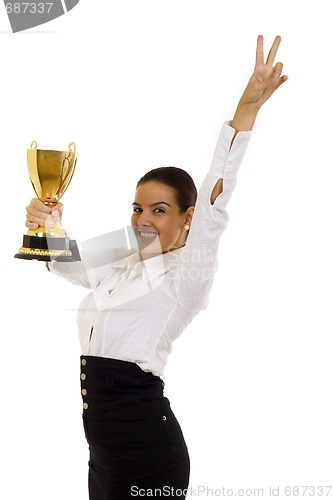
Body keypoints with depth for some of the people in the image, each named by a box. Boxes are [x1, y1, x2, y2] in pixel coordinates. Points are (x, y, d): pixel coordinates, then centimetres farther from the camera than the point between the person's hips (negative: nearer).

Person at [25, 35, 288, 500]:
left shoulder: (186, 276, -7)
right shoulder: (118, 268, 14)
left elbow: (213, 202, -20)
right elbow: (59, 257, 27)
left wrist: (247, 108, -31)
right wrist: (44, 222, 3)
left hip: (146, 444, -8)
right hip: (104, 443, 8)